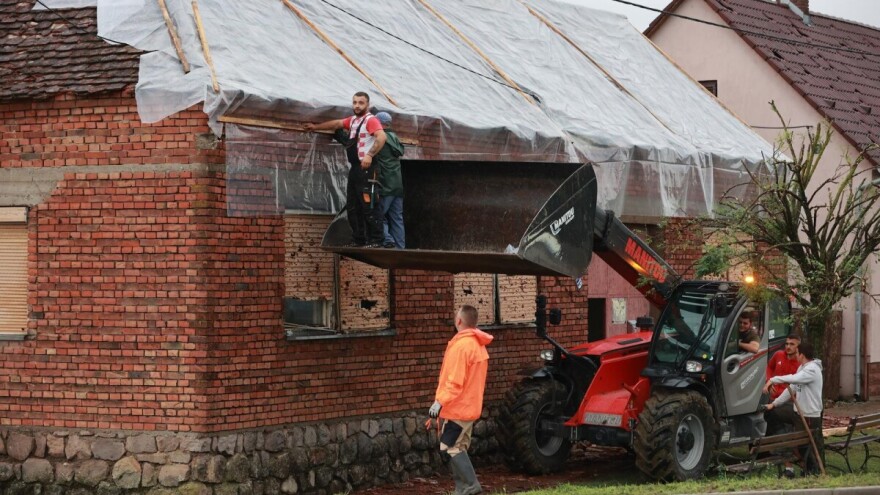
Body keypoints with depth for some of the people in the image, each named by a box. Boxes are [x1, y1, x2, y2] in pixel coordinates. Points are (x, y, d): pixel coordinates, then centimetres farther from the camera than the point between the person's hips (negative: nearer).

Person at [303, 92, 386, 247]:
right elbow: (335, 124, 34)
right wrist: (316, 127, 42)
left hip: (366, 168, -9)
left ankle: (376, 240, -13)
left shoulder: (371, 120, -9)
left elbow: (382, 137, -25)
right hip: (354, 168, 9)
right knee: (352, 207, 9)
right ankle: (358, 240, 13)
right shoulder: (352, 120, 18)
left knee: (368, 205, -12)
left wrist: (370, 155, -33)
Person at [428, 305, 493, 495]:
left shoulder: (461, 345, -18)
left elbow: (455, 380, -23)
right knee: (458, 448, 12)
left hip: (458, 407, -10)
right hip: (470, 406, 10)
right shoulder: (478, 345, 12)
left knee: (450, 447, -7)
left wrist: (440, 401, -22)